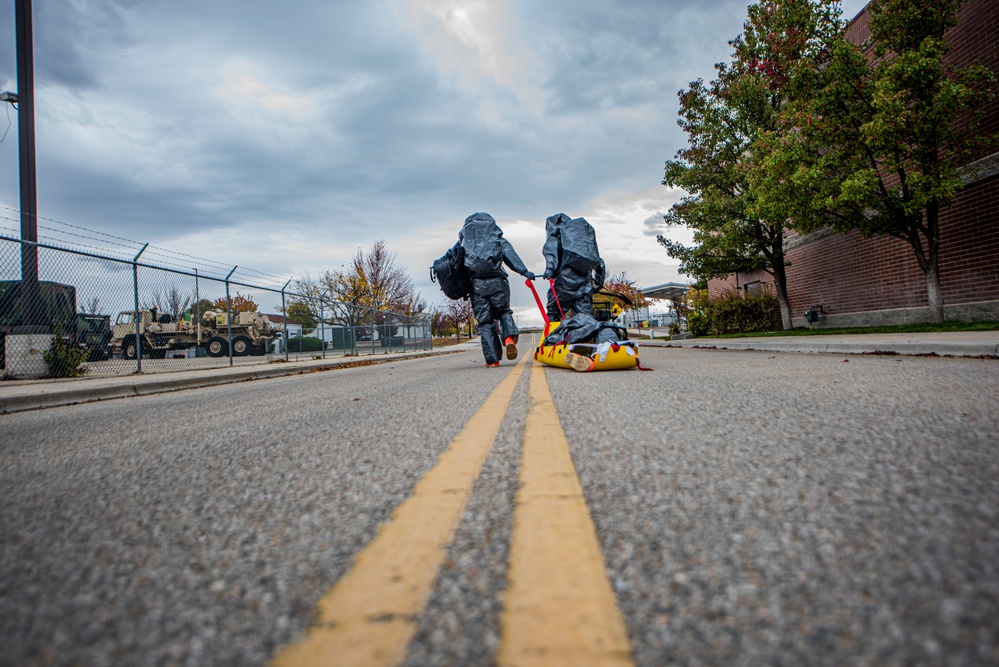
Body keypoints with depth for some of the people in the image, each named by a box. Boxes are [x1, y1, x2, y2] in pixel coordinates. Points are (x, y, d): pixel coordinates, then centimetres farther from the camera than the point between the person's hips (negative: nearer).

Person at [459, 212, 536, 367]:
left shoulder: (464, 239, 19)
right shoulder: (497, 238, 16)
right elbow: (510, 255, 1)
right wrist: (524, 271, -8)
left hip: (476, 283, 0)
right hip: (497, 282, 0)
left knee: (484, 322, 7)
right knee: (504, 311, 20)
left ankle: (492, 358, 3)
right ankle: (509, 337, -9)